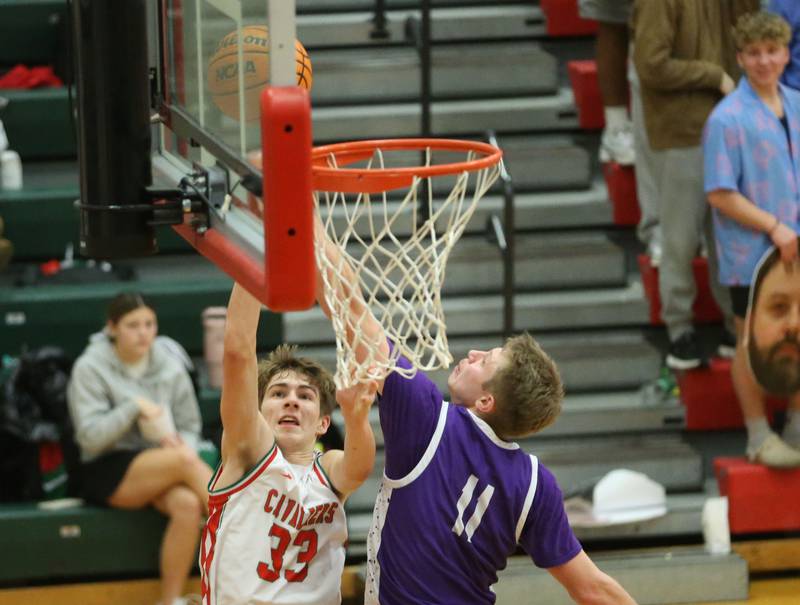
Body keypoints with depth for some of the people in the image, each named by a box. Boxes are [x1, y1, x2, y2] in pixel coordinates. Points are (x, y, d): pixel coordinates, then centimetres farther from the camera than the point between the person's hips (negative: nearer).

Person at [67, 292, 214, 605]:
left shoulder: (169, 365, 5)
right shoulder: (90, 368, -5)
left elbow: (190, 426, 9)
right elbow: (90, 436, -11)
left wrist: (183, 446, -13)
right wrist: (134, 407, -18)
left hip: (161, 467, 4)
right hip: (107, 474, -4)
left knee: (187, 504, -32)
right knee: (185, 461, -31)